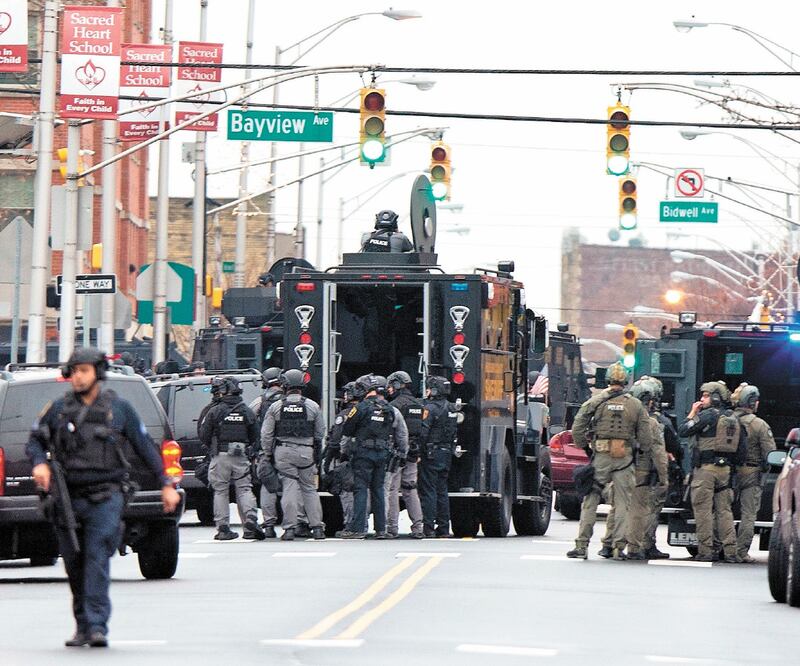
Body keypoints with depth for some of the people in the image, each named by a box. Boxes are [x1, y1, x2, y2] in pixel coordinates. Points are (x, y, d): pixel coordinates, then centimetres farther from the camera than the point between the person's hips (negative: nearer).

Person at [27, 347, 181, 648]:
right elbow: (35, 441, 15)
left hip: (105, 498, -3)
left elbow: (145, 446, 11)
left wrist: (166, 484, 9)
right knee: (74, 566, 7)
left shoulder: (119, 408, 5)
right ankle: (82, 626, 18)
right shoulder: (58, 409, 8)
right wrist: (39, 463, -8)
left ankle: (97, 626, -17)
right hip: (68, 498, 3)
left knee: (97, 559, -14)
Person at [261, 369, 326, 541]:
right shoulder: (312, 406, 2)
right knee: (309, 489, 10)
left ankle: (289, 528, -4)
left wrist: (268, 454, 11)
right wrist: (317, 453, 17)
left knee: (289, 488, 0)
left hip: (283, 452, -1)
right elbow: (320, 432, 7)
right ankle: (316, 527, 9)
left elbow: (266, 434, 2)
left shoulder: (275, 407, 0)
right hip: (306, 452, 1)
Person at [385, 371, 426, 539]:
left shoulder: (395, 405, -10)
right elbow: (425, 431, 16)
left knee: (392, 489, -3)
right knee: (410, 490, 11)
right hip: (412, 453, 7)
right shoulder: (420, 405, 14)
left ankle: (392, 527, -5)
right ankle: (417, 526, 5)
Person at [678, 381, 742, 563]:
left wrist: (692, 413, 3)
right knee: (724, 510, 9)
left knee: (703, 510, -2)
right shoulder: (734, 418, 11)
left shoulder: (707, 415, -9)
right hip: (726, 469, 6)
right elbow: (742, 446, 13)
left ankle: (706, 550, -6)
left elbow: (682, 431, -8)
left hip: (706, 468, -6)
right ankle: (730, 550, 3)